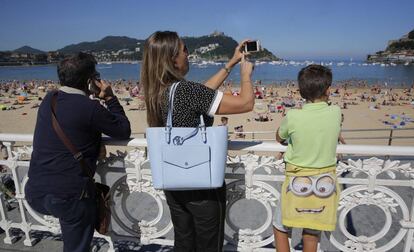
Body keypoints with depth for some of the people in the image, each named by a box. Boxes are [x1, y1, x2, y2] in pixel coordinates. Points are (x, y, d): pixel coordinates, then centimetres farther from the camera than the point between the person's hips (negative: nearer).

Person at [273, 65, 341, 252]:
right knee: (312, 234, 19)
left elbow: (279, 138, 2)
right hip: (325, 184, 3)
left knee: (280, 229, 18)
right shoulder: (336, 113, -10)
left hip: (298, 183, -3)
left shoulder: (293, 117, -18)